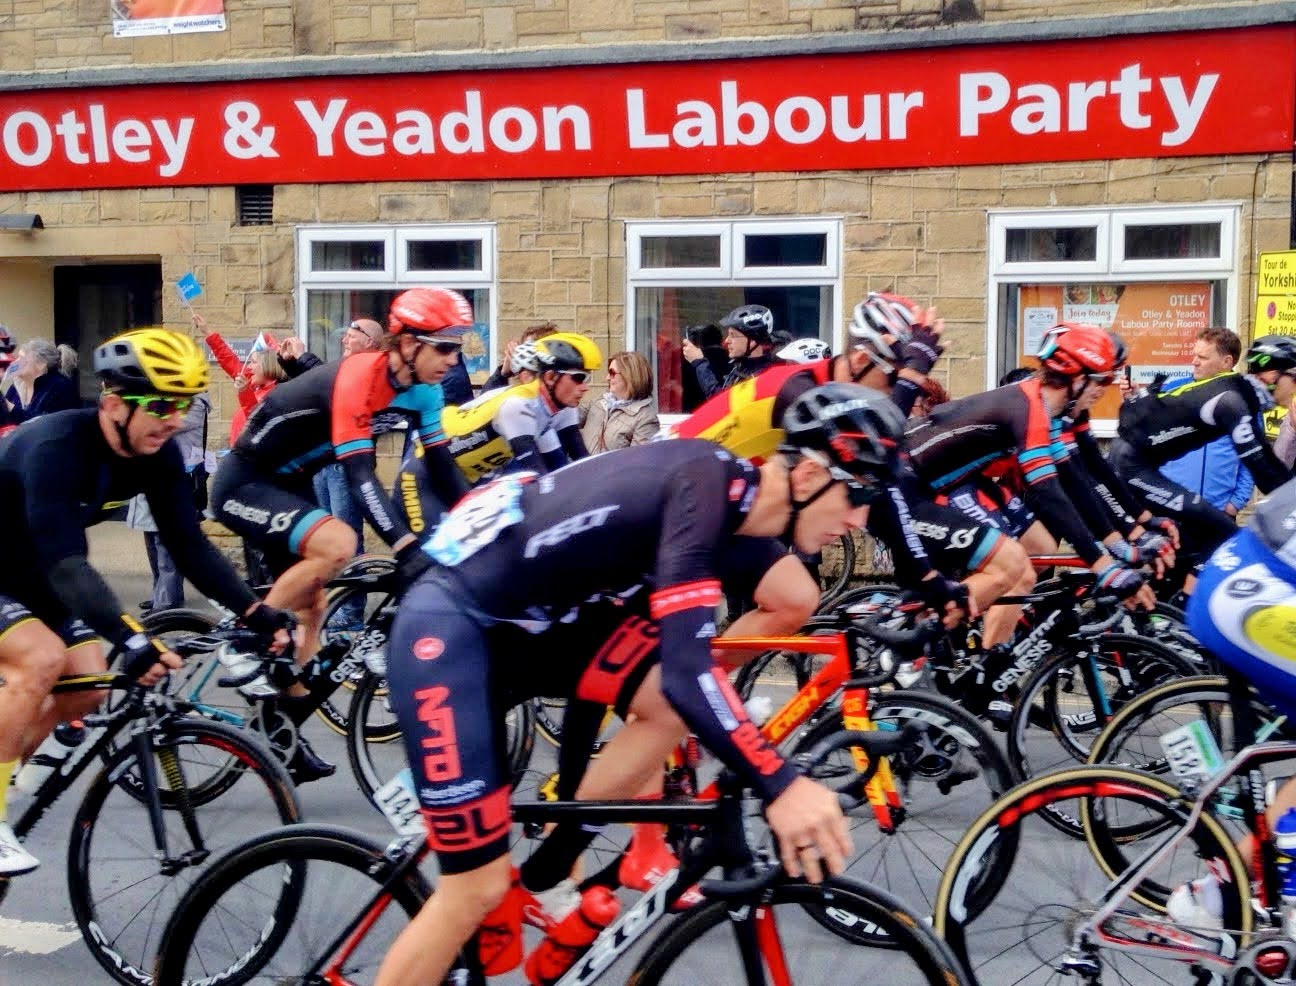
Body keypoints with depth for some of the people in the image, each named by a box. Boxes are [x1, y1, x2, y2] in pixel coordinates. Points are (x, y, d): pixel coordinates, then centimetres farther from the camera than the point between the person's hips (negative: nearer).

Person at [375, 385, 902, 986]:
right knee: (478, 887, -7)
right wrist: (779, 786, -37)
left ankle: (530, 888, 8)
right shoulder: (706, 482, -25)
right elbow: (685, 669, -33)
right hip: (448, 629, -8)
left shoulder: (742, 501, 1)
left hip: (529, 624, 8)